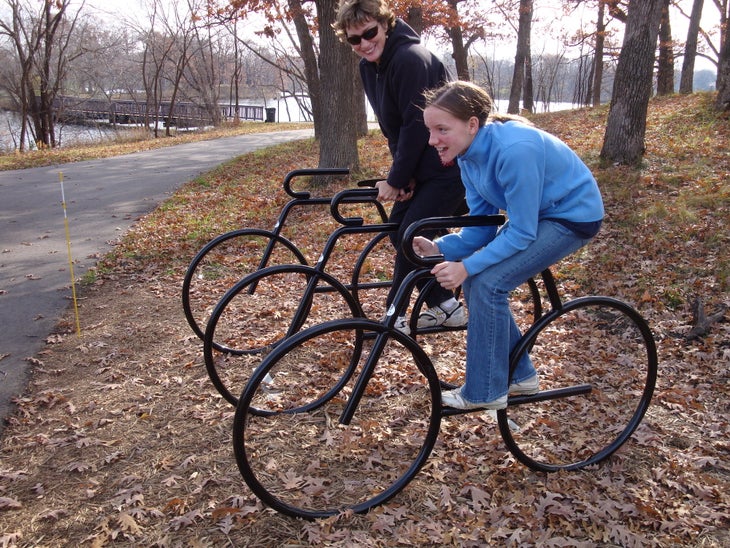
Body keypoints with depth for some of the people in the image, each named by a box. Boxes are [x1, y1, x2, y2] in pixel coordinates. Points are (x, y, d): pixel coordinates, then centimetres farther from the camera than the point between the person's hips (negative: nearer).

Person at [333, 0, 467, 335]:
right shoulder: (369, 67, 5)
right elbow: (392, 127, 8)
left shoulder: (410, 58, -21)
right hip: (421, 165, 9)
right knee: (398, 230, 8)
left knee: (410, 237, -11)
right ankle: (445, 306, 20)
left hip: (450, 166, -9)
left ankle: (396, 316, 7)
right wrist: (402, 174, -2)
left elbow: (416, 125, -23)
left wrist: (396, 180, -17)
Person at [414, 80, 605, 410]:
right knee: (474, 280, -1)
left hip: (573, 217, -8)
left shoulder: (514, 149, -32)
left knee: (488, 282, -19)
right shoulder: (469, 153, -6)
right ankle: (519, 374, 16)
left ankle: (485, 392, -4)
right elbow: (480, 228, -3)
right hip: (532, 214, 8)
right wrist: (440, 247, -18)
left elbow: (521, 233, -27)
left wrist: (467, 266, -30)